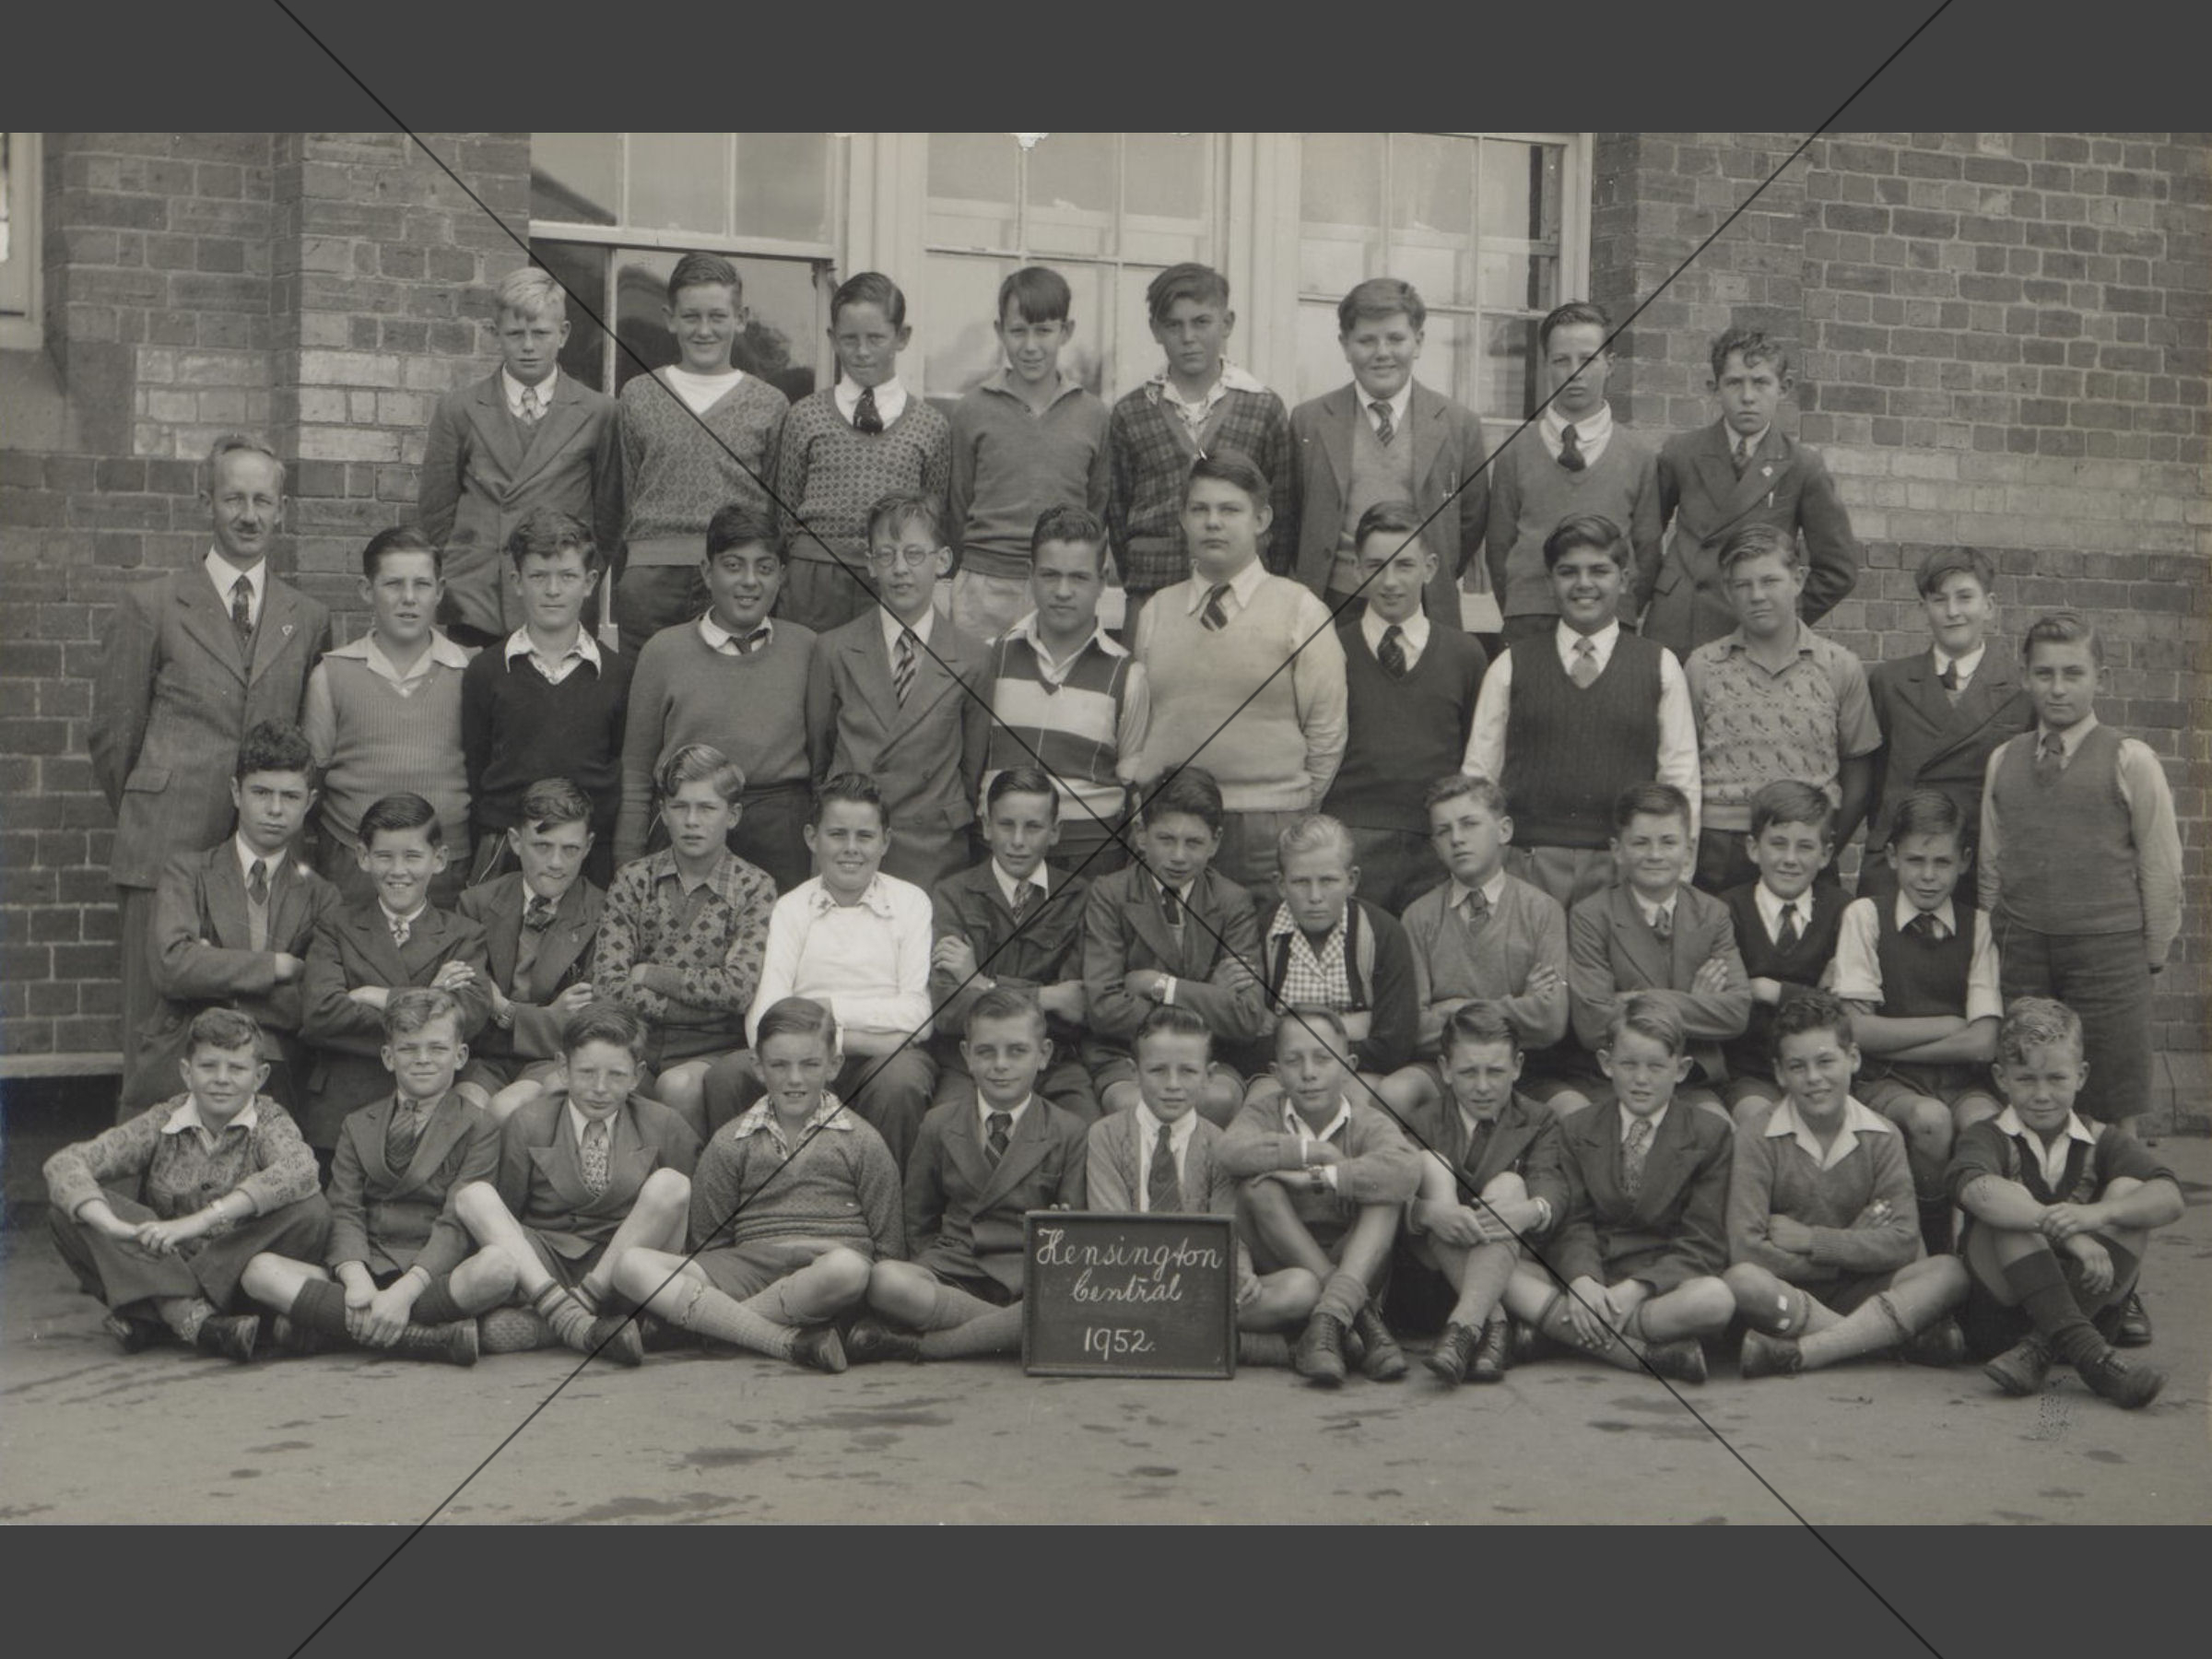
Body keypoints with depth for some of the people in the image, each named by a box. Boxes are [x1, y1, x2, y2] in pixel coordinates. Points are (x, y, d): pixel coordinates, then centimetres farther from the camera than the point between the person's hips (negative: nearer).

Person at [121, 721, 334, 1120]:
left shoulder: (320, 896, 12)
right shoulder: (187, 873, 11)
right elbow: (170, 967, -7)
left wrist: (219, 974, -5)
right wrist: (277, 966, -7)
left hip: (275, 1086, 0)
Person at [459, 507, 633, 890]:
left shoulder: (622, 672, 5)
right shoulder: (485, 672, 5)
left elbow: (632, 772, 6)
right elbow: (473, 769, 7)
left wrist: (625, 856, 1)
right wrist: (487, 844, 1)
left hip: (595, 853, 0)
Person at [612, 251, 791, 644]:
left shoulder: (770, 405, 7)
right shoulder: (638, 395, 9)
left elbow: (780, 507, 7)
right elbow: (622, 493, 11)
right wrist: (620, 572, 6)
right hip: (650, 579, 1)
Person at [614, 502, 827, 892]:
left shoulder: (805, 648, 7)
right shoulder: (664, 651, 6)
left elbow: (822, 759, 11)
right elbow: (635, 776, 9)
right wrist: (627, 872, 6)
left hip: (782, 840, 0)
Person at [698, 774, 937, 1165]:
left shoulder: (911, 902, 9)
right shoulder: (790, 909, 11)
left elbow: (919, 1016, -2)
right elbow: (763, 1023, -3)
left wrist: (831, 1007, -3)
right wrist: (856, 1039, -13)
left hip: (883, 1059, -1)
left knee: (900, 1079, -34)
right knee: (724, 1076, -26)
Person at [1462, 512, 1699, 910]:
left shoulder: (1661, 666, 9)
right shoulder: (1511, 666, 9)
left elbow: (1681, 777, 7)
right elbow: (1479, 769, 9)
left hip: (1623, 867, 0)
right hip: (1527, 863, 0)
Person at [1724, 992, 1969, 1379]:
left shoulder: (1882, 1137, 4)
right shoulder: (1756, 1142, -4)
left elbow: (1903, 1243, -7)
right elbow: (1746, 1249, -17)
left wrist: (1809, 1239, -12)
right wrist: (1853, 1247, -9)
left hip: (1861, 1290, 3)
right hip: (1787, 1295, -3)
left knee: (1948, 1273, -24)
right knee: (1740, 1282, -36)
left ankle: (1794, 1353, -34)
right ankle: (1906, 1335, -28)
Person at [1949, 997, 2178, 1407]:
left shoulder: (2105, 1141, 8)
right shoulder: (1988, 1138, 0)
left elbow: (2170, 1199, -12)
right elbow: (1975, 1190, -26)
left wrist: (2096, 1214, -31)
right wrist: (2065, 1231, -37)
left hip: (2091, 1307, 2)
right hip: (1999, 1310, -2)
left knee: (2128, 1190, -14)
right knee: (2011, 1201, -23)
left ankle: (2039, 1348, -30)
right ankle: (2086, 1354, -40)